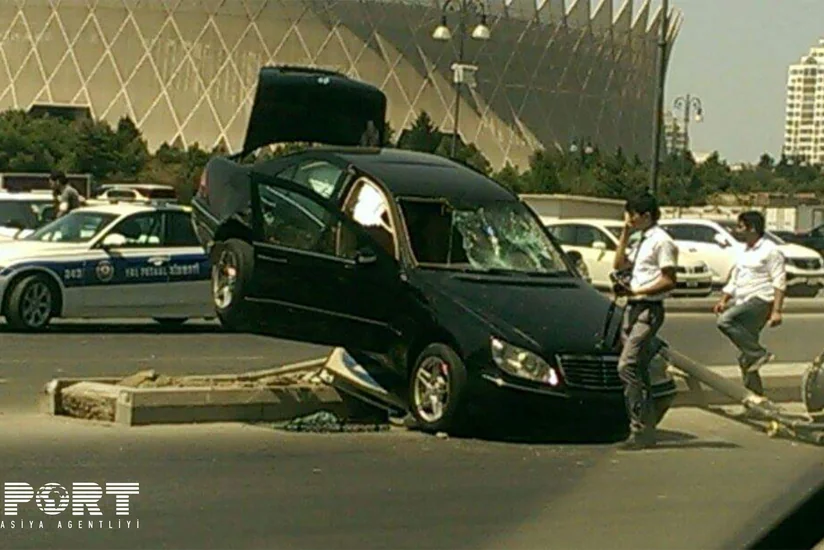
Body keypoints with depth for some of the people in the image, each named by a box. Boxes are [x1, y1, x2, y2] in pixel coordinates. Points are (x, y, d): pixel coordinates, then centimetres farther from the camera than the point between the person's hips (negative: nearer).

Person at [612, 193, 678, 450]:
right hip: (633, 308, 10)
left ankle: (639, 430, -18)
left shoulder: (661, 241, -9)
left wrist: (637, 291, -17)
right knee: (638, 370, 9)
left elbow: (669, 281, -14)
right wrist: (625, 234, 13)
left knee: (627, 366, -18)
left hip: (648, 309, -10)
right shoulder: (642, 241, 19)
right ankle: (646, 429, 13)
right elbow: (620, 264, 18)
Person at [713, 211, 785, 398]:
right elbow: (734, 281, 23)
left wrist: (776, 311, -20)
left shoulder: (770, 251, -6)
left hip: (761, 300, -8)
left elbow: (779, 282, -12)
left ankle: (759, 354, -25)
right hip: (744, 304, 8)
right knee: (746, 360, 6)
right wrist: (723, 300, 7)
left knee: (725, 321, -30)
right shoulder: (743, 252, 19)